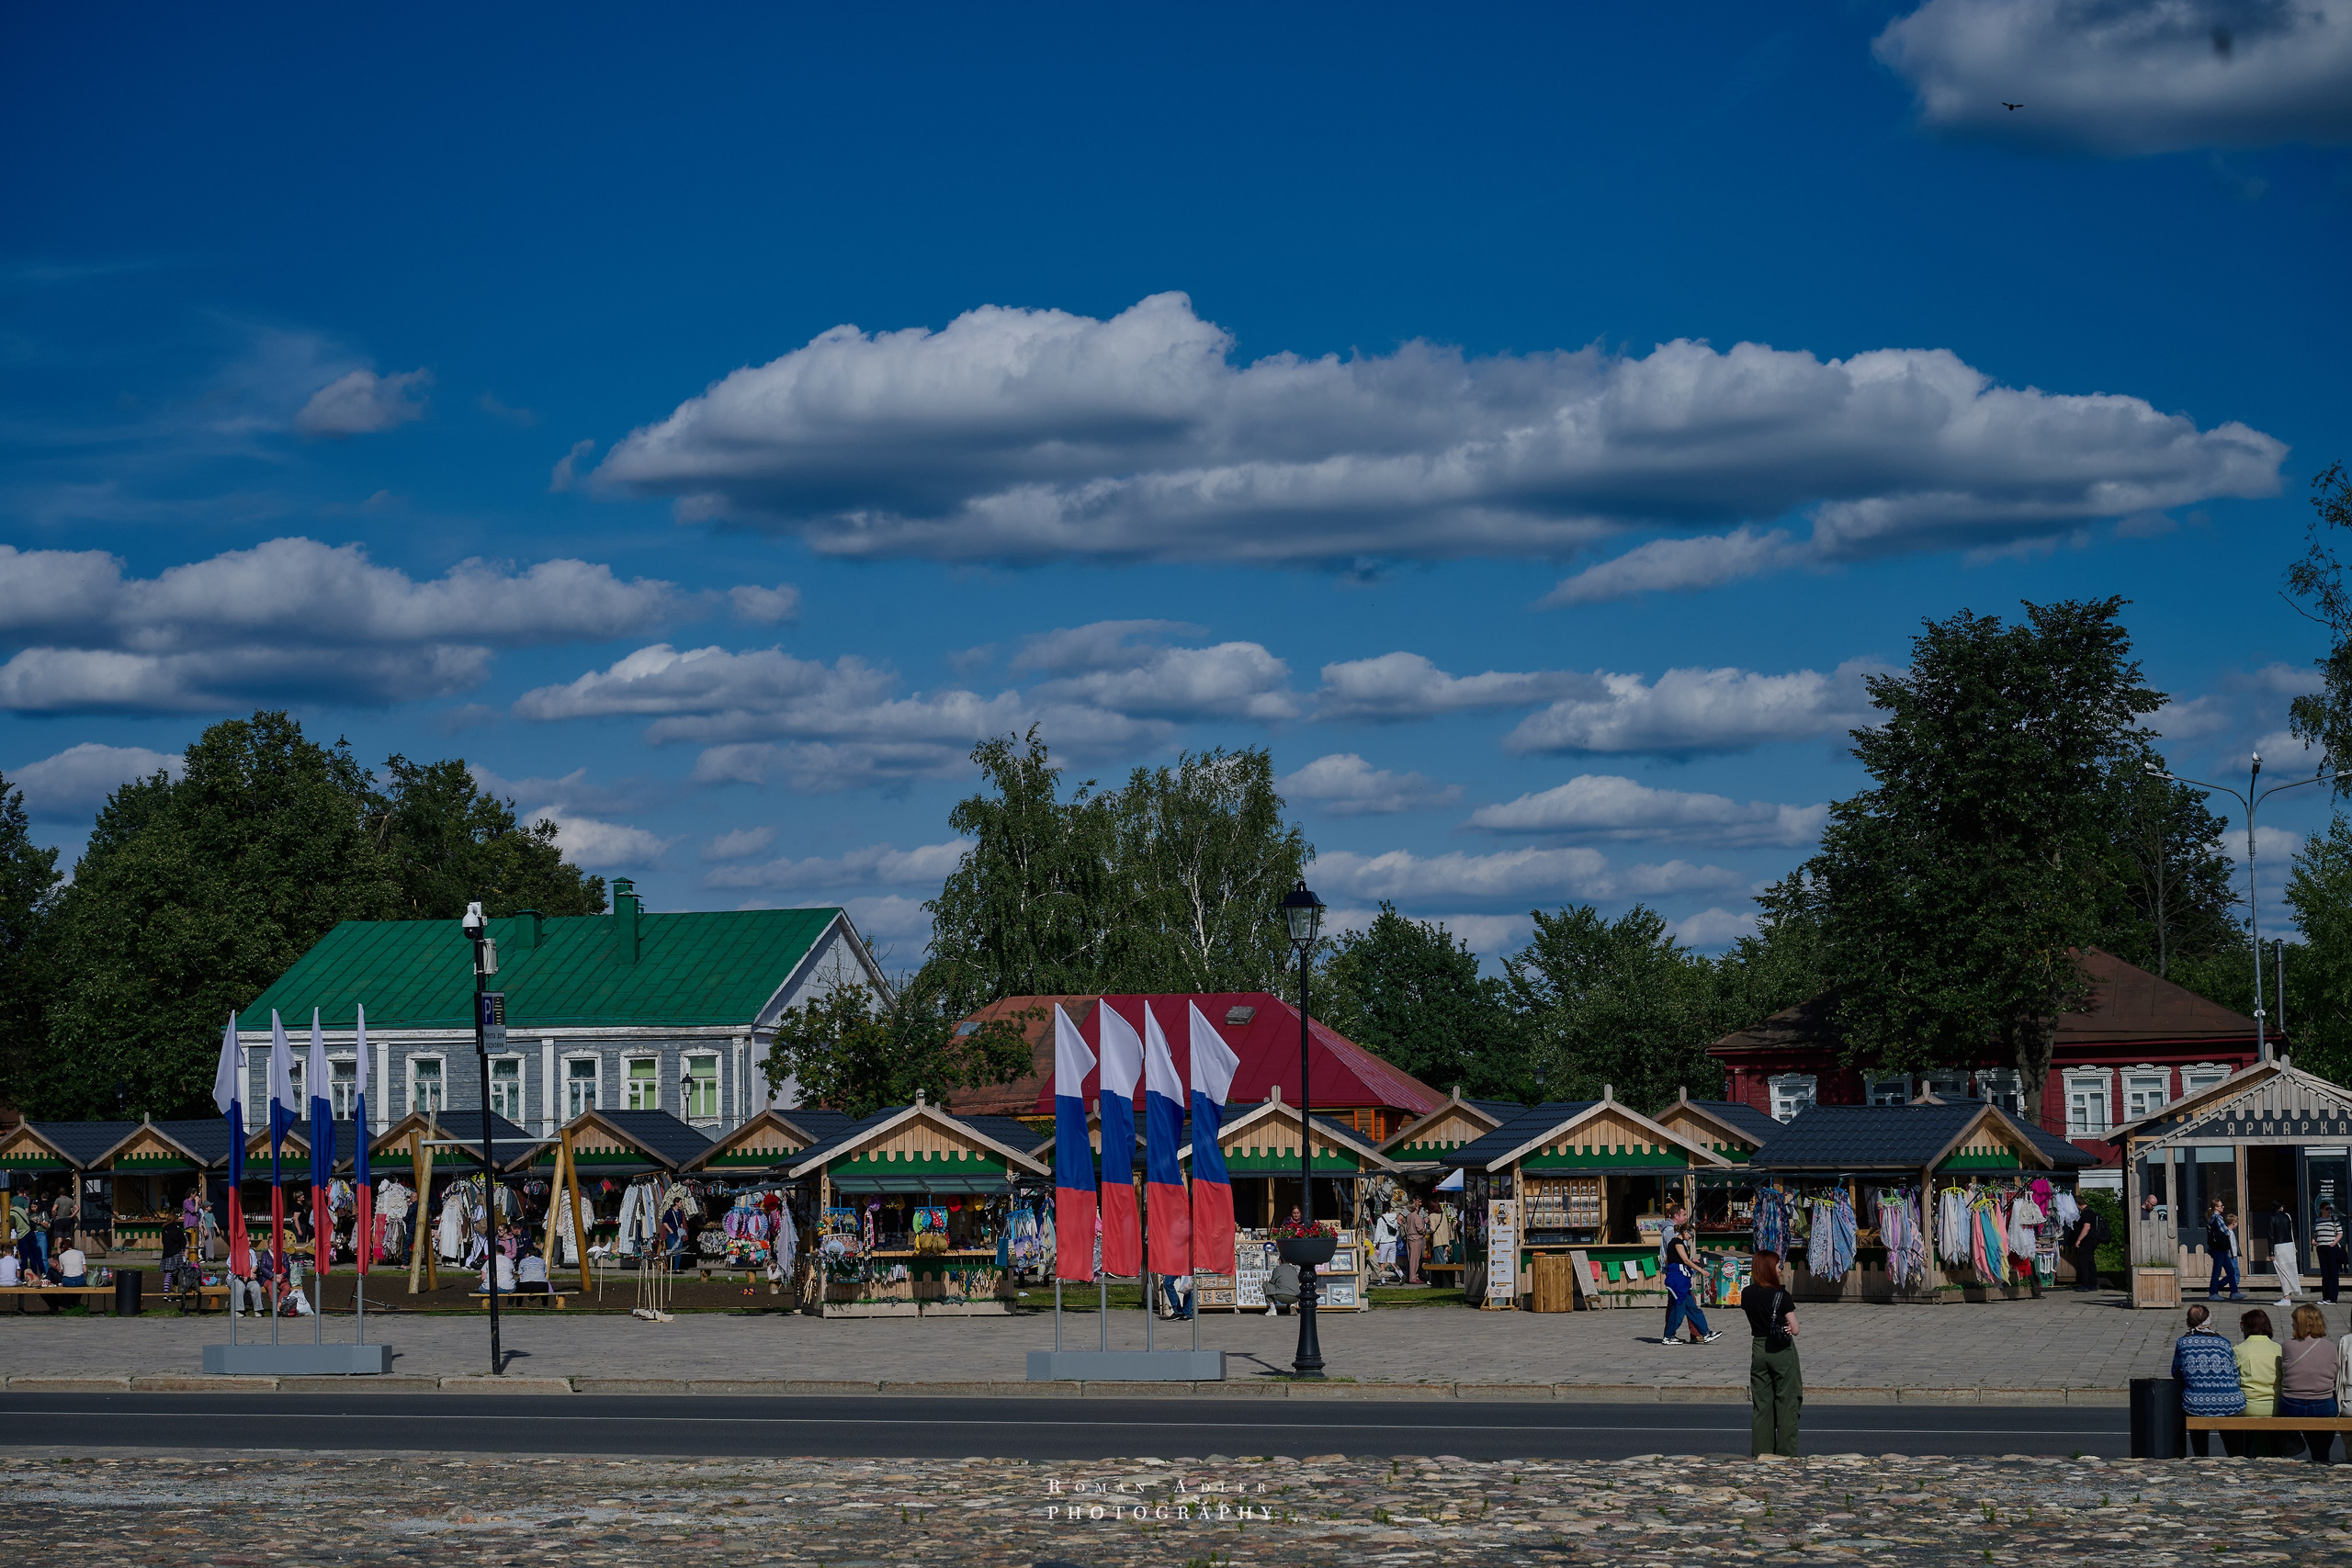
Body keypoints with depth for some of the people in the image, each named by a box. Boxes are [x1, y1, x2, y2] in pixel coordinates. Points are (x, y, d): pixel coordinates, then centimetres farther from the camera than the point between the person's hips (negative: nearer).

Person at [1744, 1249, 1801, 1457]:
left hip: (1758, 1350, 4)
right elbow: (1795, 1329, -11)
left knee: (1761, 1404, 10)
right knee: (1787, 1403, 3)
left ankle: (1761, 1451, 11)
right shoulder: (1782, 1297, -15)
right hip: (1782, 1352, -4)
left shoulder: (1747, 1294, -1)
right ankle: (1786, 1453, 4)